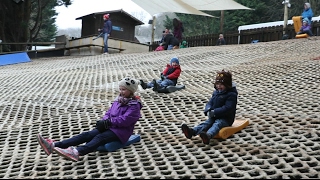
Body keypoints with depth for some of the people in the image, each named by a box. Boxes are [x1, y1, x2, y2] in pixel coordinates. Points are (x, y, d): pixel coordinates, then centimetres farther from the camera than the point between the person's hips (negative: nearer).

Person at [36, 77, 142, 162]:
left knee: (99, 138, -34)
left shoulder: (135, 105, -8)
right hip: (110, 126, 7)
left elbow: (124, 120, -20)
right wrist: (105, 121, -8)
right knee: (87, 135, -14)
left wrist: (109, 122, -16)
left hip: (121, 131, -7)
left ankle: (76, 152, -63)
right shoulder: (118, 100, 17)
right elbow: (109, 113, 14)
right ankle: (53, 145, -29)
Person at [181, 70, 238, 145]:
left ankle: (208, 135, -63)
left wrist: (214, 112, -28)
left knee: (217, 124, -32)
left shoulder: (231, 95, -13)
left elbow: (227, 108, -23)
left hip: (226, 118, -6)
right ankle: (192, 131, -41)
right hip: (214, 116, 7)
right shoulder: (216, 92, 11)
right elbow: (210, 102, 7)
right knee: (206, 122, -16)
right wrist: (208, 111, -17)